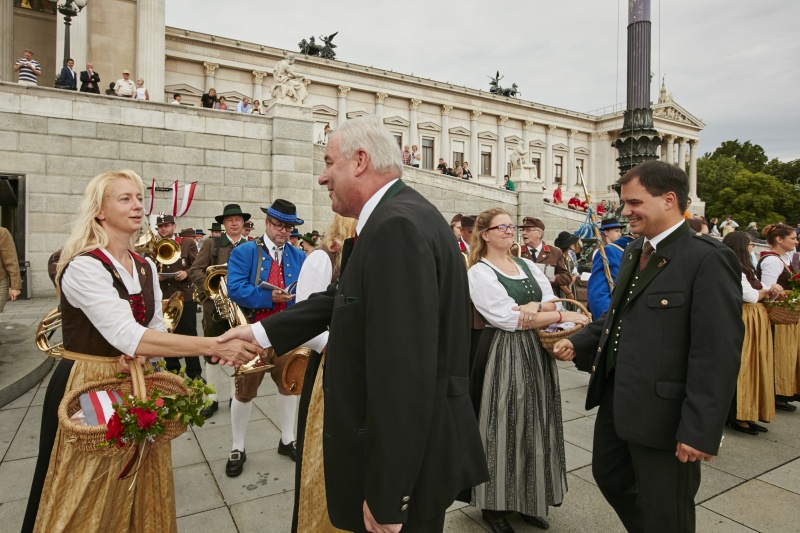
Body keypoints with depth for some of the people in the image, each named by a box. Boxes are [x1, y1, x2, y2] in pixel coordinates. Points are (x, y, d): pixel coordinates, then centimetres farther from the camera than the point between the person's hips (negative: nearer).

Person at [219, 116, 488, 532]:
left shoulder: (398, 226, -25)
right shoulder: (396, 217, 7)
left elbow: (404, 373, -30)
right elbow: (344, 299, 12)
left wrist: (385, 496, -22)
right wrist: (262, 332, 14)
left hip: (406, 458, -9)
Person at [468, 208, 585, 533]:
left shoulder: (526, 265, 11)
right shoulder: (480, 272, -11)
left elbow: (550, 300, 4)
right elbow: (509, 319, -18)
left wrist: (534, 306, -19)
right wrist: (562, 316, -14)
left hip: (536, 351, 7)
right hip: (504, 355, -7)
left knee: (535, 424, 13)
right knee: (504, 426, 2)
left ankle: (529, 498, 30)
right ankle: (495, 504, 20)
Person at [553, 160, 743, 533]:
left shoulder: (708, 259, -19)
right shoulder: (634, 251, 9)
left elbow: (717, 354, -22)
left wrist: (700, 430, -21)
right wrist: (578, 343, 1)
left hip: (663, 413, -8)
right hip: (616, 401, 8)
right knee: (608, 475, 26)